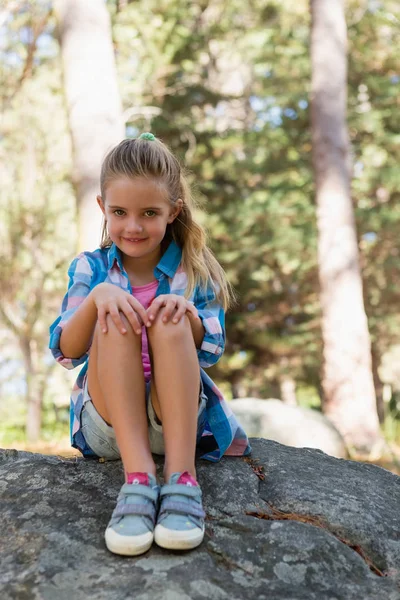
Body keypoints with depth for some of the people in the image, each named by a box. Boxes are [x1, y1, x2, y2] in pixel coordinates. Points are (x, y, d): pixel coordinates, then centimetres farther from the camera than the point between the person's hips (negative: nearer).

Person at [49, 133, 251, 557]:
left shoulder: (194, 271, 5)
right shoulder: (90, 269, 5)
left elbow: (211, 351, -4)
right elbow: (65, 352, -7)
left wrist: (188, 310, -25)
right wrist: (97, 297, -25)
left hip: (178, 417, 0)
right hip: (108, 423, 1)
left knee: (169, 321, -26)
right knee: (114, 321, -25)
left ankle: (181, 476, -36)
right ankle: (138, 476, -37)